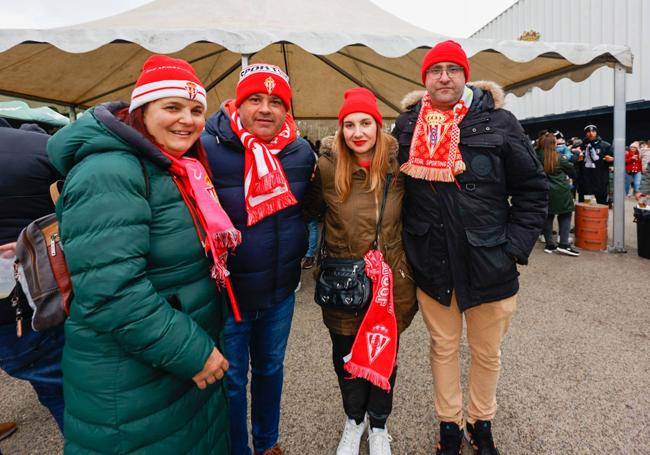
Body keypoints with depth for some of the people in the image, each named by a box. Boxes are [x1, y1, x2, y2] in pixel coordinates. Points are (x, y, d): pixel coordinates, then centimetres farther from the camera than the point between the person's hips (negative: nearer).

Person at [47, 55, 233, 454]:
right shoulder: (109, 173, -22)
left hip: (192, 354, 8)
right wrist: (191, 353, -23)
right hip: (130, 382, -8)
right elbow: (111, 290, -29)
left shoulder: (180, 170, 6)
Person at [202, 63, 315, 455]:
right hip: (226, 290, -4)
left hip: (281, 290, 5)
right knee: (230, 381, 13)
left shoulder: (302, 151, -3)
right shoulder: (208, 148, -18)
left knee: (270, 369, 23)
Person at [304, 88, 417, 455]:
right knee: (347, 357, 16)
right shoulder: (328, 168, -9)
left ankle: (379, 424, 43)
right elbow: (310, 211, 4)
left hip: (391, 280, 1)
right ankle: (354, 419, 45)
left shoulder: (398, 165, -5)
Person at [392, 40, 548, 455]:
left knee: (487, 353, 16)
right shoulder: (407, 127, 2)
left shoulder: (498, 123, -5)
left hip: (488, 264, -1)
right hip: (432, 265, 2)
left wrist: (515, 245, -7)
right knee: (443, 348, 17)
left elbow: (534, 188, 0)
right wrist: (407, 247, 4)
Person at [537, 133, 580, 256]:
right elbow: (571, 169, 5)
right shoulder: (558, 158, -8)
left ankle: (549, 244, 14)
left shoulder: (537, 157, -3)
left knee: (548, 216, 10)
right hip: (560, 191, -3)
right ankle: (564, 244, 1)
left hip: (544, 191, 3)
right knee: (565, 215, 8)